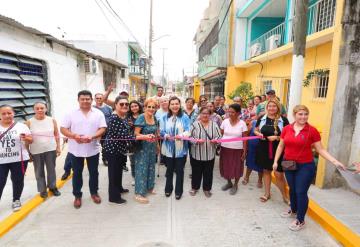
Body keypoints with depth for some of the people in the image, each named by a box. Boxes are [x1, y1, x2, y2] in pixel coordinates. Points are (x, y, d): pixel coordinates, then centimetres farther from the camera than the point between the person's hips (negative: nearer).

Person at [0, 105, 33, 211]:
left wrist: (26, 138, -20)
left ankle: (16, 200, 27)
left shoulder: (21, 126, -1)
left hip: (19, 159, 0)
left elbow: (30, 140, -1)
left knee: (18, 180, 10)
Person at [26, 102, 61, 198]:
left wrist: (58, 147, 3)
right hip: (36, 151, 0)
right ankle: (42, 189, 28)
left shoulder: (52, 120, -2)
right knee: (39, 171, 11)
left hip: (51, 149, 1)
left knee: (51, 170, 12)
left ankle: (52, 187, 31)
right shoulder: (29, 122, -5)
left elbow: (56, 135, 4)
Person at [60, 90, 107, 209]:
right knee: (77, 173, 11)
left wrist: (92, 137, -23)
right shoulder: (71, 114, -1)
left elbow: (102, 129, -6)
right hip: (76, 149, 0)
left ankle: (94, 192, 31)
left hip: (93, 149, 0)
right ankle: (77, 196, 27)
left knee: (94, 172, 13)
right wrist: (74, 136, -20)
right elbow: (63, 129, -2)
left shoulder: (98, 113, -1)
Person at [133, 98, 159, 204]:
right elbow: (136, 133, -18)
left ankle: (149, 187, 33)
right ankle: (139, 193, 8)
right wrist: (145, 137, -34)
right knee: (142, 168, -2)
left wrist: (157, 145, 18)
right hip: (142, 147, -7)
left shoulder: (154, 118, 6)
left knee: (151, 167, 16)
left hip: (152, 147, 7)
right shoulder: (141, 118, -14)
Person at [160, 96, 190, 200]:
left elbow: (188, 131, -10)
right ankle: (168, 188, 37)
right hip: (169, 148, 2)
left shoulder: (185, 117, -4)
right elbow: (161, 131, -1)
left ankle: (178, 191, 27)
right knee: (169, 169, 17)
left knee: (179, 170, 9)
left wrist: (181, 135, -30)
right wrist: (166, 136, -22)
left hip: (181, 149, -1)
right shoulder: (164, 117, 1)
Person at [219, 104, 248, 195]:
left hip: (237, 149, -2)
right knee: (226, 166, 11)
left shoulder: (242, 123, -7)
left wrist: (244, 151, -4)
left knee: (237, 168, 8)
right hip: (225, 148, 2)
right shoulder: (225, 121, -2)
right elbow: (220, 135, 3)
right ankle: (229, 183, 34)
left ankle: (235, 185, 31)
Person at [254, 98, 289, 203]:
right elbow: (255, 130, 15)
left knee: (279, 174, -1)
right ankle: (267, 193, 32)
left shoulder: (283, 120, -7)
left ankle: (285, 196, 23)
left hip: (278, 150, -3)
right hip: (264, 149, 3)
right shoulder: (262, 119, 3)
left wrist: (277, 137, -19)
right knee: (266, 171, 16)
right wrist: (258, 134, -7)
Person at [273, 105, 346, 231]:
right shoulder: (286, 129, -2)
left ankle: (300, 220, 22)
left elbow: (320, 149, -6)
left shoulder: (312, 131, -11)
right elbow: (280, 146, 6)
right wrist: (276, 161, 4)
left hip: (306, 166, -3)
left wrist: (335, 161, -16)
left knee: (301, 192, 3)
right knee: (292, 189, 19)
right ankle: (293, 210, 44)